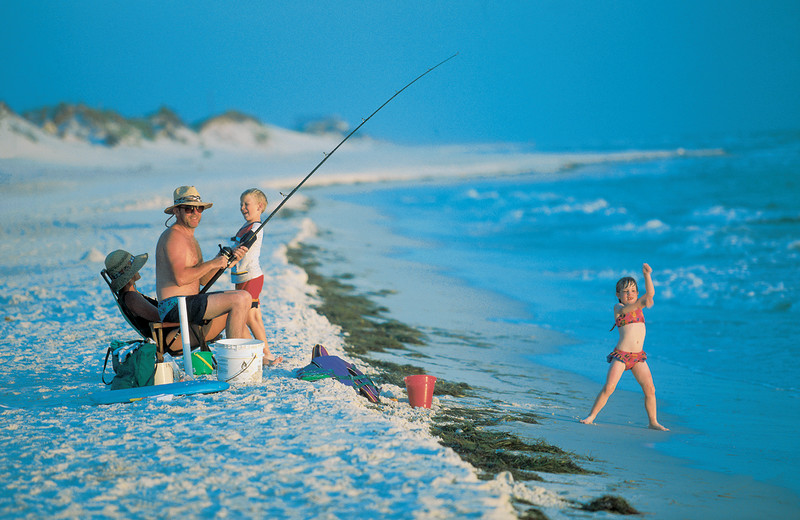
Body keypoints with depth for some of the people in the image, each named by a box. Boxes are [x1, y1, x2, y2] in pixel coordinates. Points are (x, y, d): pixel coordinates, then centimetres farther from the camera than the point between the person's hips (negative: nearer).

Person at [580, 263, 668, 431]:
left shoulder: (638, 306, 15)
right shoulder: (618, 307, 1)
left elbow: (650, 293, 2)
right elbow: (626, 309, -21)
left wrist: (646, 275, -9)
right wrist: (642, 303, -38)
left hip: (638, 356, 5)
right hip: (621, 354, -5)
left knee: (650, 389, -1)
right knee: (608, 387, -13)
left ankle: (653, 422, 10)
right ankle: (591, 416, -1)